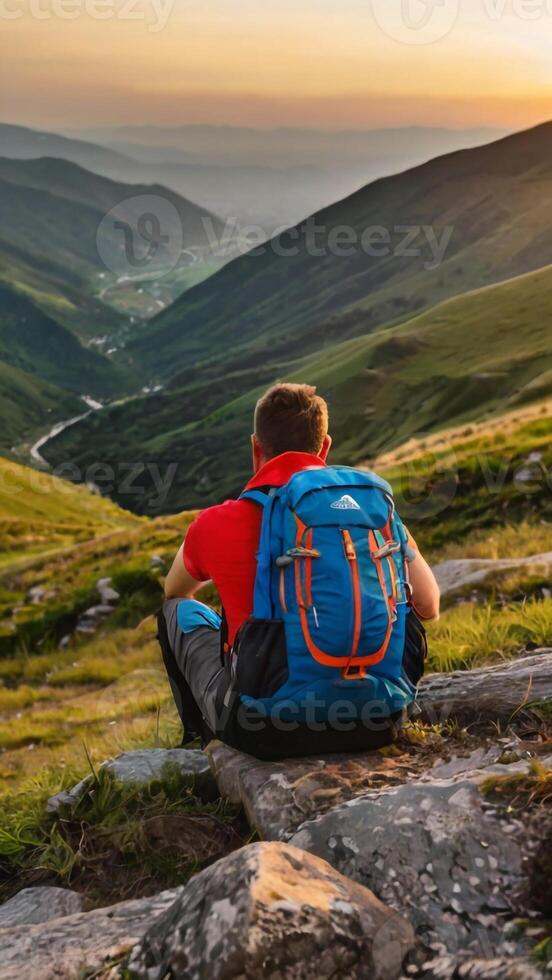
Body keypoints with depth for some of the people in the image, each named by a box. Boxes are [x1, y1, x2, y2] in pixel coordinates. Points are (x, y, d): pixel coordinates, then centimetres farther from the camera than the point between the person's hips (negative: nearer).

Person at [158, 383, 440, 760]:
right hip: (378, 722, 3)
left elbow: (175, 592, 19)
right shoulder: (379, 505, 2)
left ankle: (206, 744, 41)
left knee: (180, 612, 23)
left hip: (269, 732, -2)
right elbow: (429, 607, 11)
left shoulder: (219, 524, -4)